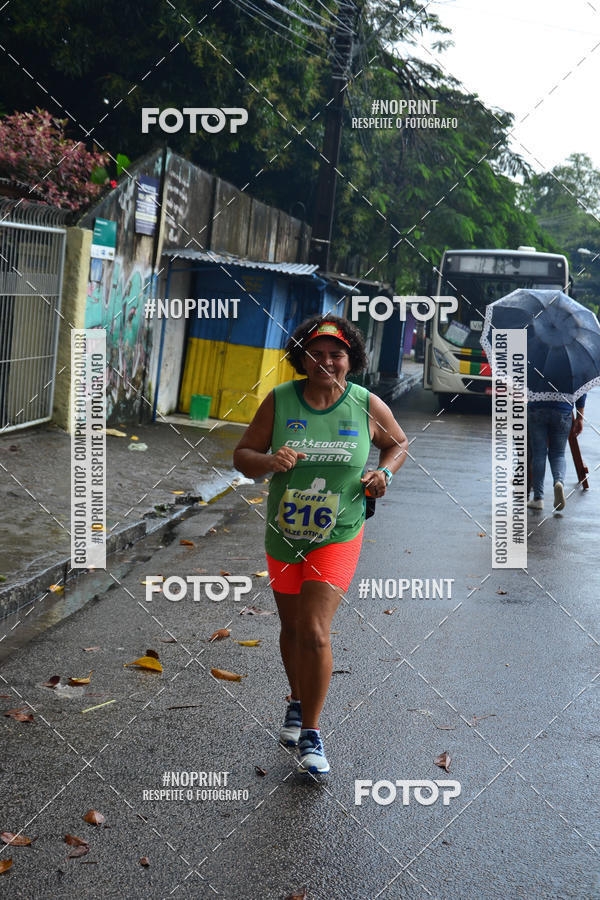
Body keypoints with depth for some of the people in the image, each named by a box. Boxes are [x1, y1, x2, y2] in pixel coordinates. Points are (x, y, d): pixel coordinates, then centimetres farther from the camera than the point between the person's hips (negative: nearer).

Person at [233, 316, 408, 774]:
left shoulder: (368, 406, -7)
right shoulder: (279, 401, -7)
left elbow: (399, 443, 12)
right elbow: (242, 455, -3)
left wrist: (385, 473, -8)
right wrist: (268, 461, -25)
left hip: (337, 536, -2)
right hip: (283, 534, 3)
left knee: (315, 632, -13)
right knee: (292, 628, 17)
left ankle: (310, 734, 4)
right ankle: (298, 704, 44)